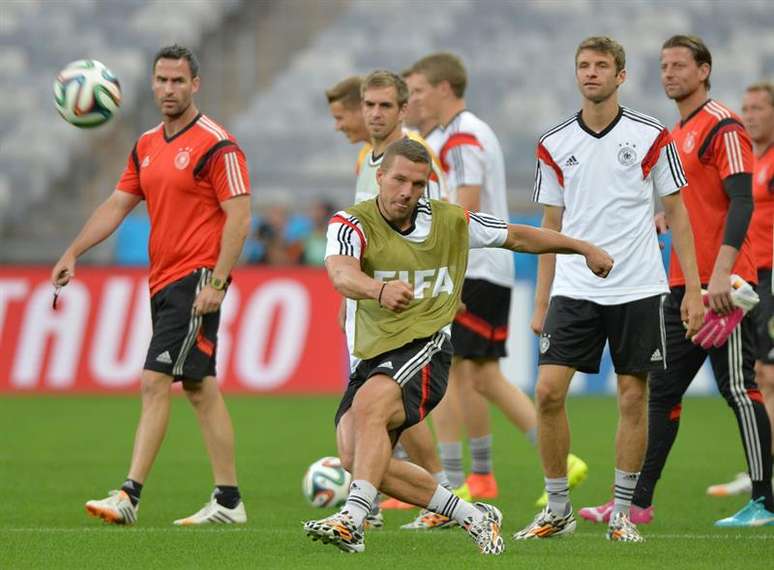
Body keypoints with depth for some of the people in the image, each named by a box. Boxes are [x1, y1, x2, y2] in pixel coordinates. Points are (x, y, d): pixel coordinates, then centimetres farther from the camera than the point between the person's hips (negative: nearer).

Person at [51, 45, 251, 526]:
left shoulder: (217, 145, -10)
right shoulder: (146, 146, 14)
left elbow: (239, 218, -13)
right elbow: (117, 206, 17)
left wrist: (216, 283, -19)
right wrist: (73, 254, 7)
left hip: (195, 281, -8)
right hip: (164, 282, 8)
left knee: (155, 382, -13)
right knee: (201, 388, 9)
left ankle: (130, 496, -15)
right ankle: (229, 500, 13)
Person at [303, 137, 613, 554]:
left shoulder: (449, 221, 5)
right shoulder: (352, 223, -4)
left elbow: (516, 237, 21)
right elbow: (341, 274, -26)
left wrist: (584, 248, 26)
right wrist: (380, 290, -48)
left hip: (425, 348, -2)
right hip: (371, 357, 2)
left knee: (368, 404, -32)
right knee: (354, 455, -14)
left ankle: (352, 520, -41)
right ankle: (471, 516, -2)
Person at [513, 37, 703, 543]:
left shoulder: (651, 136, -1)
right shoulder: (554, 145, 5)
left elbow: (677, 214, 4)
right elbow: (552, 226, 12)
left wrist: (693, 288, -2)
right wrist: (541, 302, 9)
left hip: (638, 289, -1)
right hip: (574, 289, 2)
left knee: (633, 397, 0)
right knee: (548, 391, -9)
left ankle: (623, 512, 12)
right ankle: (558, 510, 4)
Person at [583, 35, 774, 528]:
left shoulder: (723, 126, -9)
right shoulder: (676, 134, 18)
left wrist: (722, 273, -25)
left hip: (721, 285, -9)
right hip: (683, 285, 9)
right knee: (662, 390, 8)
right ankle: (639, 501, 10)